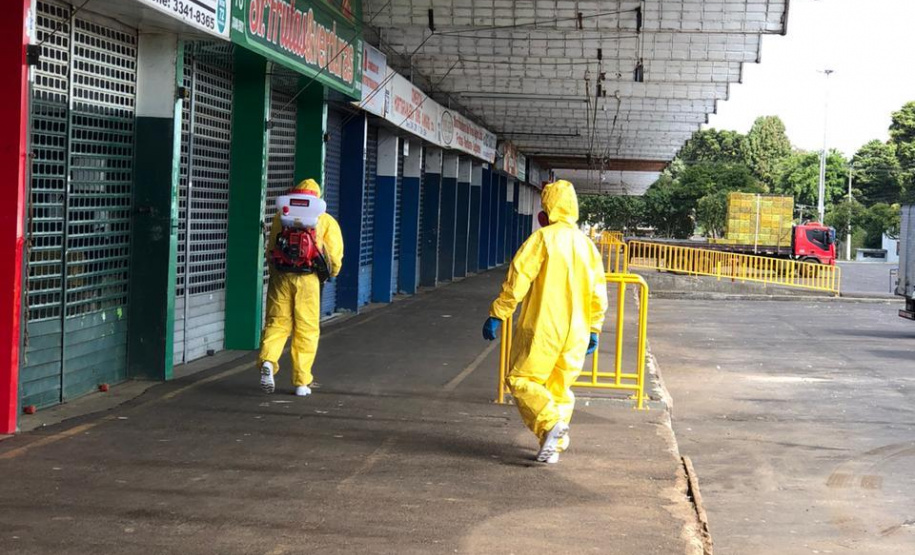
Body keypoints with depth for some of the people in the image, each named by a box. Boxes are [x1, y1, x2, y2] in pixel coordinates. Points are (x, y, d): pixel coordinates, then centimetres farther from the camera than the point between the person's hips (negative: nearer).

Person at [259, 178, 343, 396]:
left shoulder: (281, 216, 12)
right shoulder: (326, 220, 6)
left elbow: (270, 249, 16)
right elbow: (335, 254, 0)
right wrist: (331, 273, 19)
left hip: (280, 276, 2)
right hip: (308, 279, -1)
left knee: (277, 322, 8)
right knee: (306, 330, 6)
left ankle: (268, 361, -20)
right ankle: (302, 382, 10)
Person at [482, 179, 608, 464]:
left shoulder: (543, 238, -8)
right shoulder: (586, 244, 11)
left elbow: (518, 280, -14)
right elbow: (598, 293, 13)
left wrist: (496, 315, -10)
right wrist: (593, 330, 21)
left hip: (542, 329, -6)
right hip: (575, 334, 6)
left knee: (521, 379, 2)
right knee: (560, 387, 15)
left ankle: (551, 422, -19)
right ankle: (554, 446, 12)